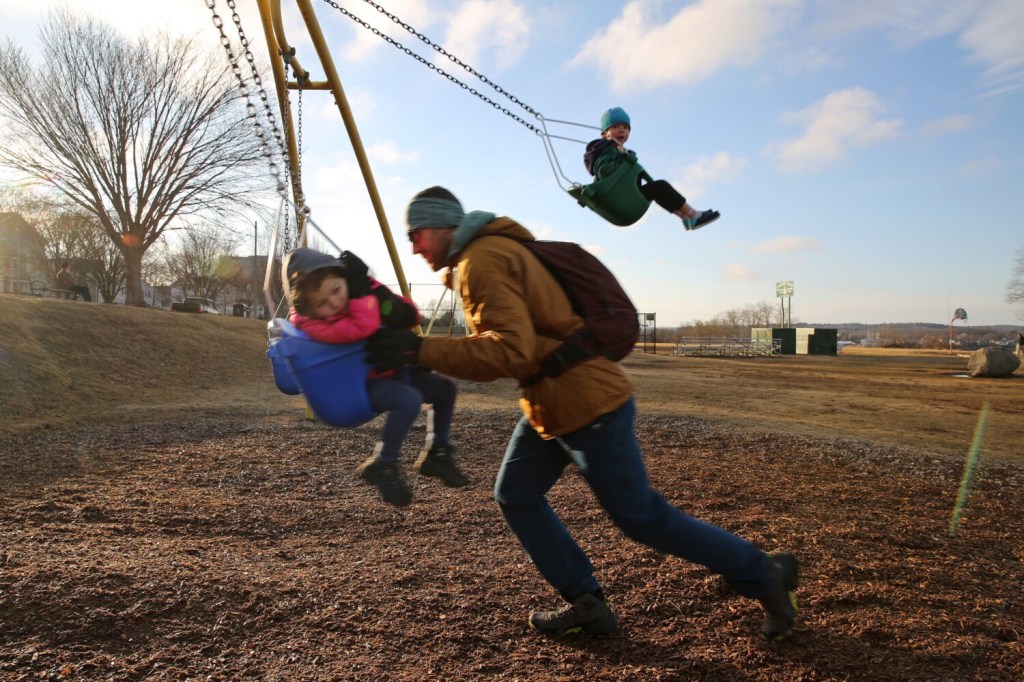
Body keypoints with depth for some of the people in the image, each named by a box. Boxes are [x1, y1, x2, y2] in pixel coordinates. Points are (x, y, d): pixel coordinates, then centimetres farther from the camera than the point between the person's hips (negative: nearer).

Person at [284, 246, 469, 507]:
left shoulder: (362, 288, -9)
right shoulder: (308, 321, -26)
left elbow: (411, 316, -3)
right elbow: (365, 327, -42)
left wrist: (388, 301, -21)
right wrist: (361, 291, -33)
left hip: (390, 370, 8)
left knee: (445, 388, 9)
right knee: (408, 400, -33)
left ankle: (437, 453, 21)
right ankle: (382, 465, -16)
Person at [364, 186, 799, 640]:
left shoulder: (483, 260, -16)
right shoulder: (487, 253, 16)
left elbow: (510, 352, -28)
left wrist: (421, 350, -27)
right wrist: (423, 352, 13)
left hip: (588, 406, -10)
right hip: (549, 407, 10)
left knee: (640, 517, 2)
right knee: (515, 498, 14)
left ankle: (763, 576, 20)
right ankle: (586, 604, 23)